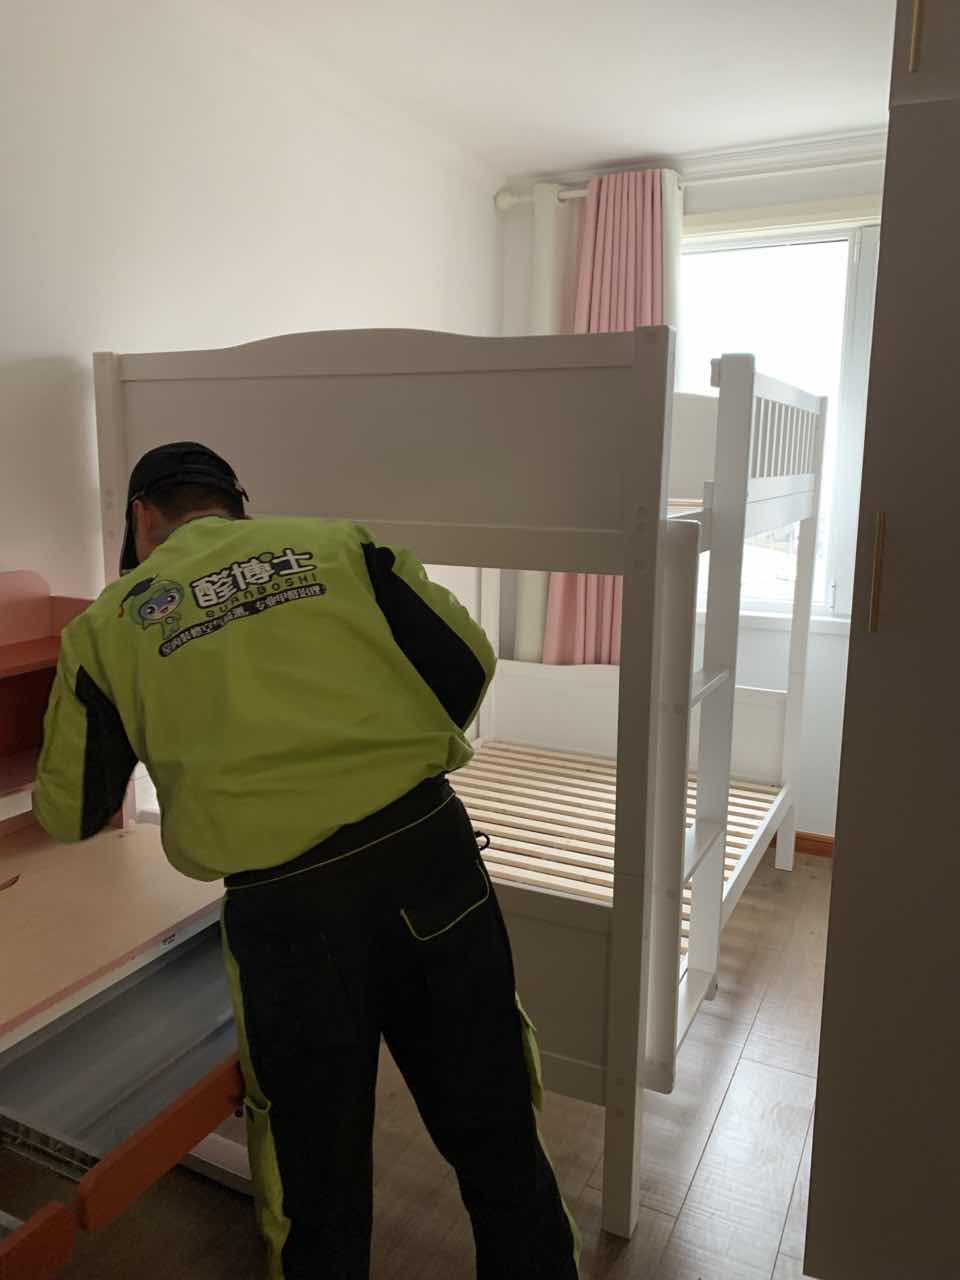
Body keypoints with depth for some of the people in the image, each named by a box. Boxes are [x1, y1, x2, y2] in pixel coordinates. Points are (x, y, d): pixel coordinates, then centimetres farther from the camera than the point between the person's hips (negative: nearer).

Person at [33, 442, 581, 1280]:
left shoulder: (109, 623, 7)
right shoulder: (335, 545, 8)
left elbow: (72, 814, 14)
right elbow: (467, 659, 6)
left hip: (286, 906, -1)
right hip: (430, 853, 2)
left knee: (318, 1173, 22)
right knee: (494, 1129, 20)